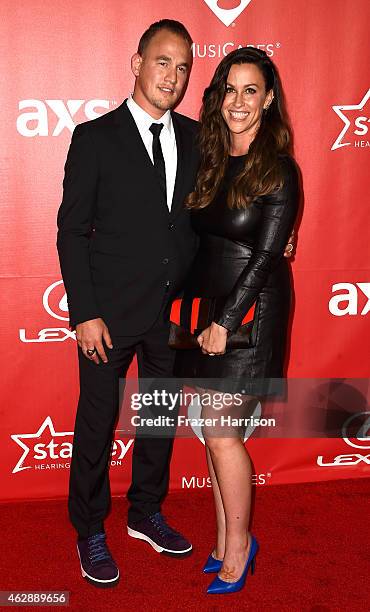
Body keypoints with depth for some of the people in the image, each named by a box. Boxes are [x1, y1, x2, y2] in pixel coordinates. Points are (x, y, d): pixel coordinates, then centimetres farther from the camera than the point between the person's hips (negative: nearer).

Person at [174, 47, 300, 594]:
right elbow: (194, 237, 11)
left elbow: (266, 255, -13)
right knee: (214, 430, 10)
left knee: (221, 432, -4)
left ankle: (238, 549, 16)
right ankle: (225, 542, 25)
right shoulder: (207, 159, 9)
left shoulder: (279, 170, -9)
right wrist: (201, 314, 3)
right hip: (204, 303, 6)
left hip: (249, 311, -6)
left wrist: (225, 321, -15)